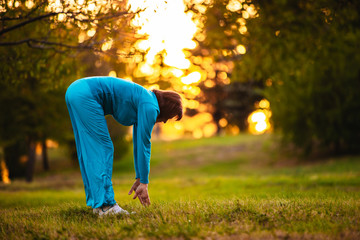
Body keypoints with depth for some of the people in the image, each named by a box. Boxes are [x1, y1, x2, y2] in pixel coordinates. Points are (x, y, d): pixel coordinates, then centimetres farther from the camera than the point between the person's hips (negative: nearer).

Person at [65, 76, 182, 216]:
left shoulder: (142, 103, 20)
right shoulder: (150, 107, -7)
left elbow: (139, 143, 25)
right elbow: (144, 145, -7)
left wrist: (139, 179, 28)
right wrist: (144, 183, -1)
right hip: (85, 95, -10)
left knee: (88, 153, 12)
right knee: (103, 150, -6)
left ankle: (96, 203, 17)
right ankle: (105, 205, -5)